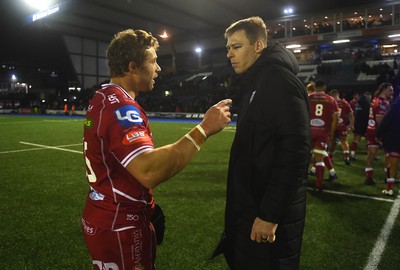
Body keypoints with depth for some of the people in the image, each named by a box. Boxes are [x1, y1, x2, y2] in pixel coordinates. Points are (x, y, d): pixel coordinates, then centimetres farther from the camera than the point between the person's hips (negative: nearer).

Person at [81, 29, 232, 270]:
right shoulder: (120, 107, -24)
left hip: (108, 216, 10)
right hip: (119, 226, -9)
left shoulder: (104, 99, 8)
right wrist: (203, 130, -34)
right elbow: (149, 172, -39)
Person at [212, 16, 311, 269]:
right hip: (252, 207, 10)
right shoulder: (256, 83, 14)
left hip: (269, 212, -9)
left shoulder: (279, 81, -17)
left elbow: (294, 151, -25)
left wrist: (270, 214, -24)